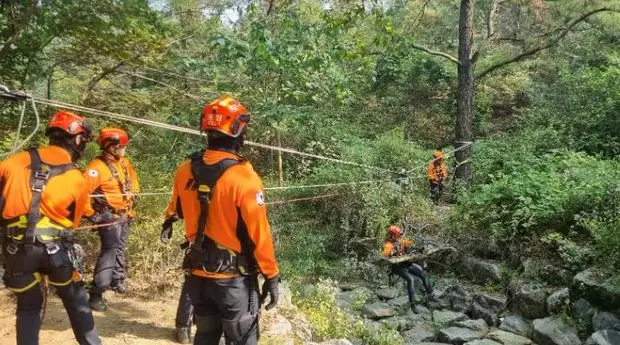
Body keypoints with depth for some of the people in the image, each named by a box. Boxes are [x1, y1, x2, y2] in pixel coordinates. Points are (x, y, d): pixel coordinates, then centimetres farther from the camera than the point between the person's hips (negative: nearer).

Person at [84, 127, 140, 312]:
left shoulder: (125, 163, 4)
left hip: (124, 215, 8)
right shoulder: (97, 166, -22)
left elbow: (133, 181, 25)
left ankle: (117, 281, 40)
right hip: (109, 217, -8)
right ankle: (96, 294, -9)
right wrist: (91, 214, -22)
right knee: (110, 251, -14)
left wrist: (132, 197, 20)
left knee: (120, 249, 21)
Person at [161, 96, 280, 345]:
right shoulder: (243, 177, -22)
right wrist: (271, 277, -9)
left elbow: (176, 210, 17)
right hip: (234, 278, -6)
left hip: (198, 274, 6)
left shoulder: (185, 171, -3)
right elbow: (258, 233, -20)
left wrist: (168, 222, 41)